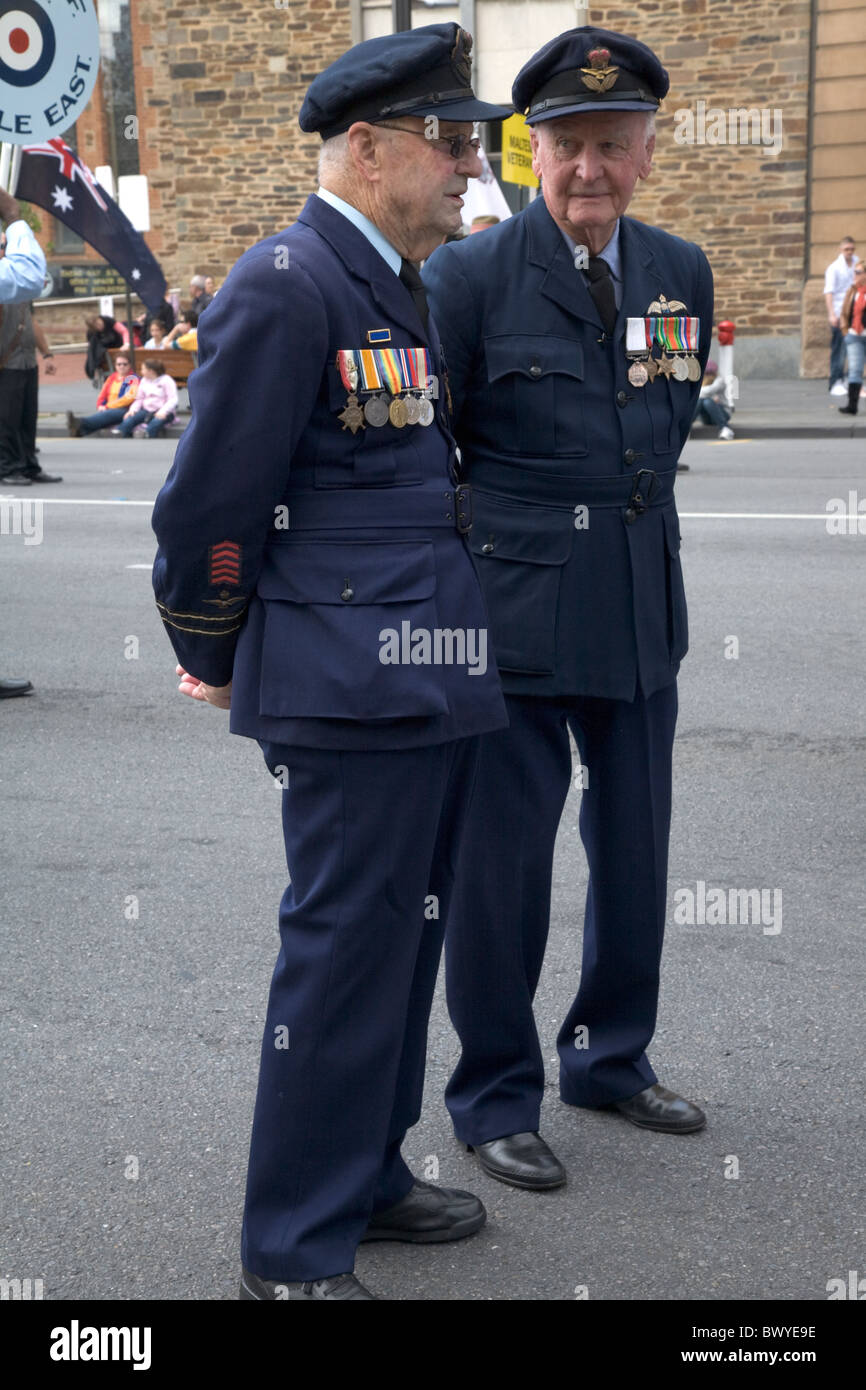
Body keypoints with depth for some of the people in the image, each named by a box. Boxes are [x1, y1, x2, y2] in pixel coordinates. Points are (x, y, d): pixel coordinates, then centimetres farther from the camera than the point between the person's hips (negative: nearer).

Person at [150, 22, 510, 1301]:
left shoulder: (404, 287, 16)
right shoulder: (284, 286, -14)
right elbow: (209, 502, -13)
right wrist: (212, 657, 0)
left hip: (434, 685, 9)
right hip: (352, 689, -9)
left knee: (405, 936, 18)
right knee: (344, 950, -1)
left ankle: (367, 1176, 35)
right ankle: (294, 1250, 14)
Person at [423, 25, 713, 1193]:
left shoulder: (681, 274, 6)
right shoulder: (470, 275, -9)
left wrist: (630, 513, 14)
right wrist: (486, 532, -2)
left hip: (643, 608, 6)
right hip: (514, 611, -5)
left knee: (636, 848, 16)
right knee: (500, 863, 3)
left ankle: (610, 1056, 37)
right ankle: (496, 1098, 21)